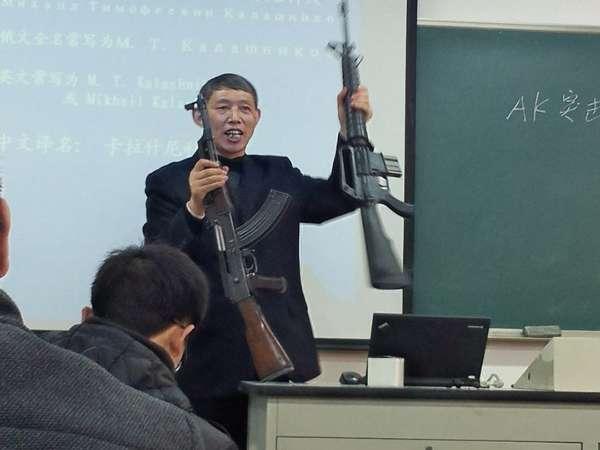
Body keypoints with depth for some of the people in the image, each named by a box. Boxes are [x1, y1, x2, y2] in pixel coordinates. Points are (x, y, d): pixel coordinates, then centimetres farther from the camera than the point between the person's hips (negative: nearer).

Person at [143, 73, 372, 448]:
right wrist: (194, 206, -27)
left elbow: (342, 197, 5)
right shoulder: (168, 182, 2)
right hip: (207, 370, -3)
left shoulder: (279, 174, 15)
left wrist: (350, 129, -8)